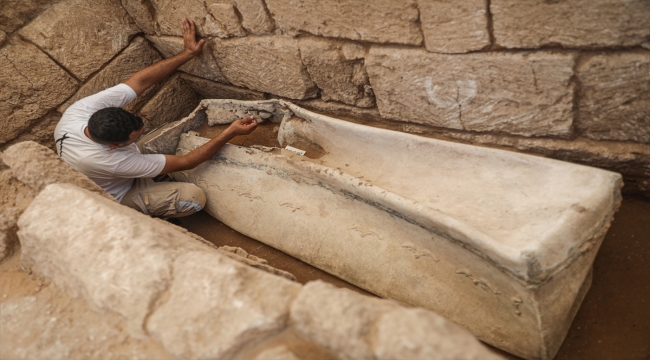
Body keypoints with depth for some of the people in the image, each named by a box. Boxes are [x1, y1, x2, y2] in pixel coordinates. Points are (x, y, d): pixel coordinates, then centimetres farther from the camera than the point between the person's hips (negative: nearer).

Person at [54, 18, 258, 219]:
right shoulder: (111, 162, -45)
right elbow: (184, 163, -37)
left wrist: (188, 53, -19)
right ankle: (150, 215, 2)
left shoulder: (82, 109, -31)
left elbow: (141, 81, -21)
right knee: (195, 197, -26)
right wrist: (231, 133, -37)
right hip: (119, 198, -7)